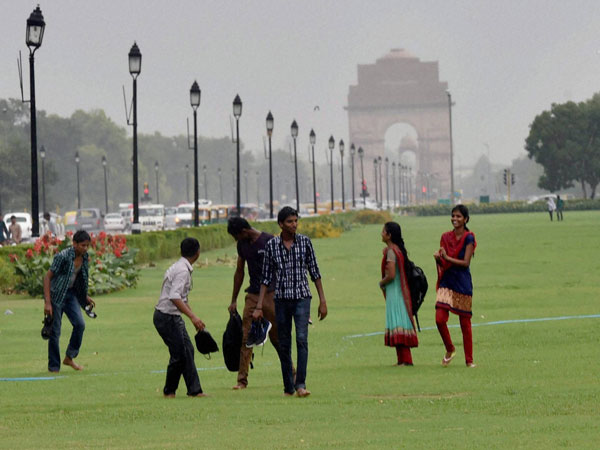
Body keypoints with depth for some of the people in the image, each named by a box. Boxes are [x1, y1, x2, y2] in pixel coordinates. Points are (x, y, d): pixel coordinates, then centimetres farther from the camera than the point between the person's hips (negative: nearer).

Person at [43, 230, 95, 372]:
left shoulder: (84, 257, 0)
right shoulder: (62, 257, -22)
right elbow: (47, 277, -20)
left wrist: (85, 296, 19)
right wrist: (47, 302, -25)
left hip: (70, 293, 6)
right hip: (56, 294, -6)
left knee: (80, 324, -10)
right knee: (55, 331, -5)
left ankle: (69, 357, 6)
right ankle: (54, 367, 5)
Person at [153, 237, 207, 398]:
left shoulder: (181, 268, 12)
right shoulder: (182, 271, -19)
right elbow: (174, 297, -31)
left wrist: (194, 316, 26)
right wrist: (193, 317, -36)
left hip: (174, 317, 10)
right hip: (166, 317, -10)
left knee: (187, 351, 10)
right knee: (179, 354, -5)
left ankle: (194, 390, 11)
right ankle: (169, 391, 10)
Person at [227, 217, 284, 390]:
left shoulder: (268, 241, -9)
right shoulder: (242, 245, 9)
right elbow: (239, 272, 20)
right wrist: (234, 300, 21)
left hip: (271, 294, -5)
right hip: (252, 296, 5)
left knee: (278, 337, 2)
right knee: (246, 338, -3)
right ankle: (242, 380, -3)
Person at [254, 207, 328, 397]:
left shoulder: (304, 242, 1)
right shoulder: (272, 245, 2)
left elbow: (314, 272, 6)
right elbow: (266, 277, 5)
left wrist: (322, 300, 3)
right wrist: (259, 306, 2)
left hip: (302, 297, -1)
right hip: (281, 299, 1)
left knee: (302, 339, -17)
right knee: (284, 345, 5)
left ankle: (301, 385, -19)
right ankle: (288, 387, 14)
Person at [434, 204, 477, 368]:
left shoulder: (468, 238, -5)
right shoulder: (446, 237, 8)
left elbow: (466, 262, -12)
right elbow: (442, 264, 9)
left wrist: (447, 258, -21)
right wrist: (438, 258, -14)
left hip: (462, 283, -3)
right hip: (447, 282, 3)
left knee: (465, 323, 3)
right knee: (440, 319, -9)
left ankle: (469, 360, 13)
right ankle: (450, 350, 16)